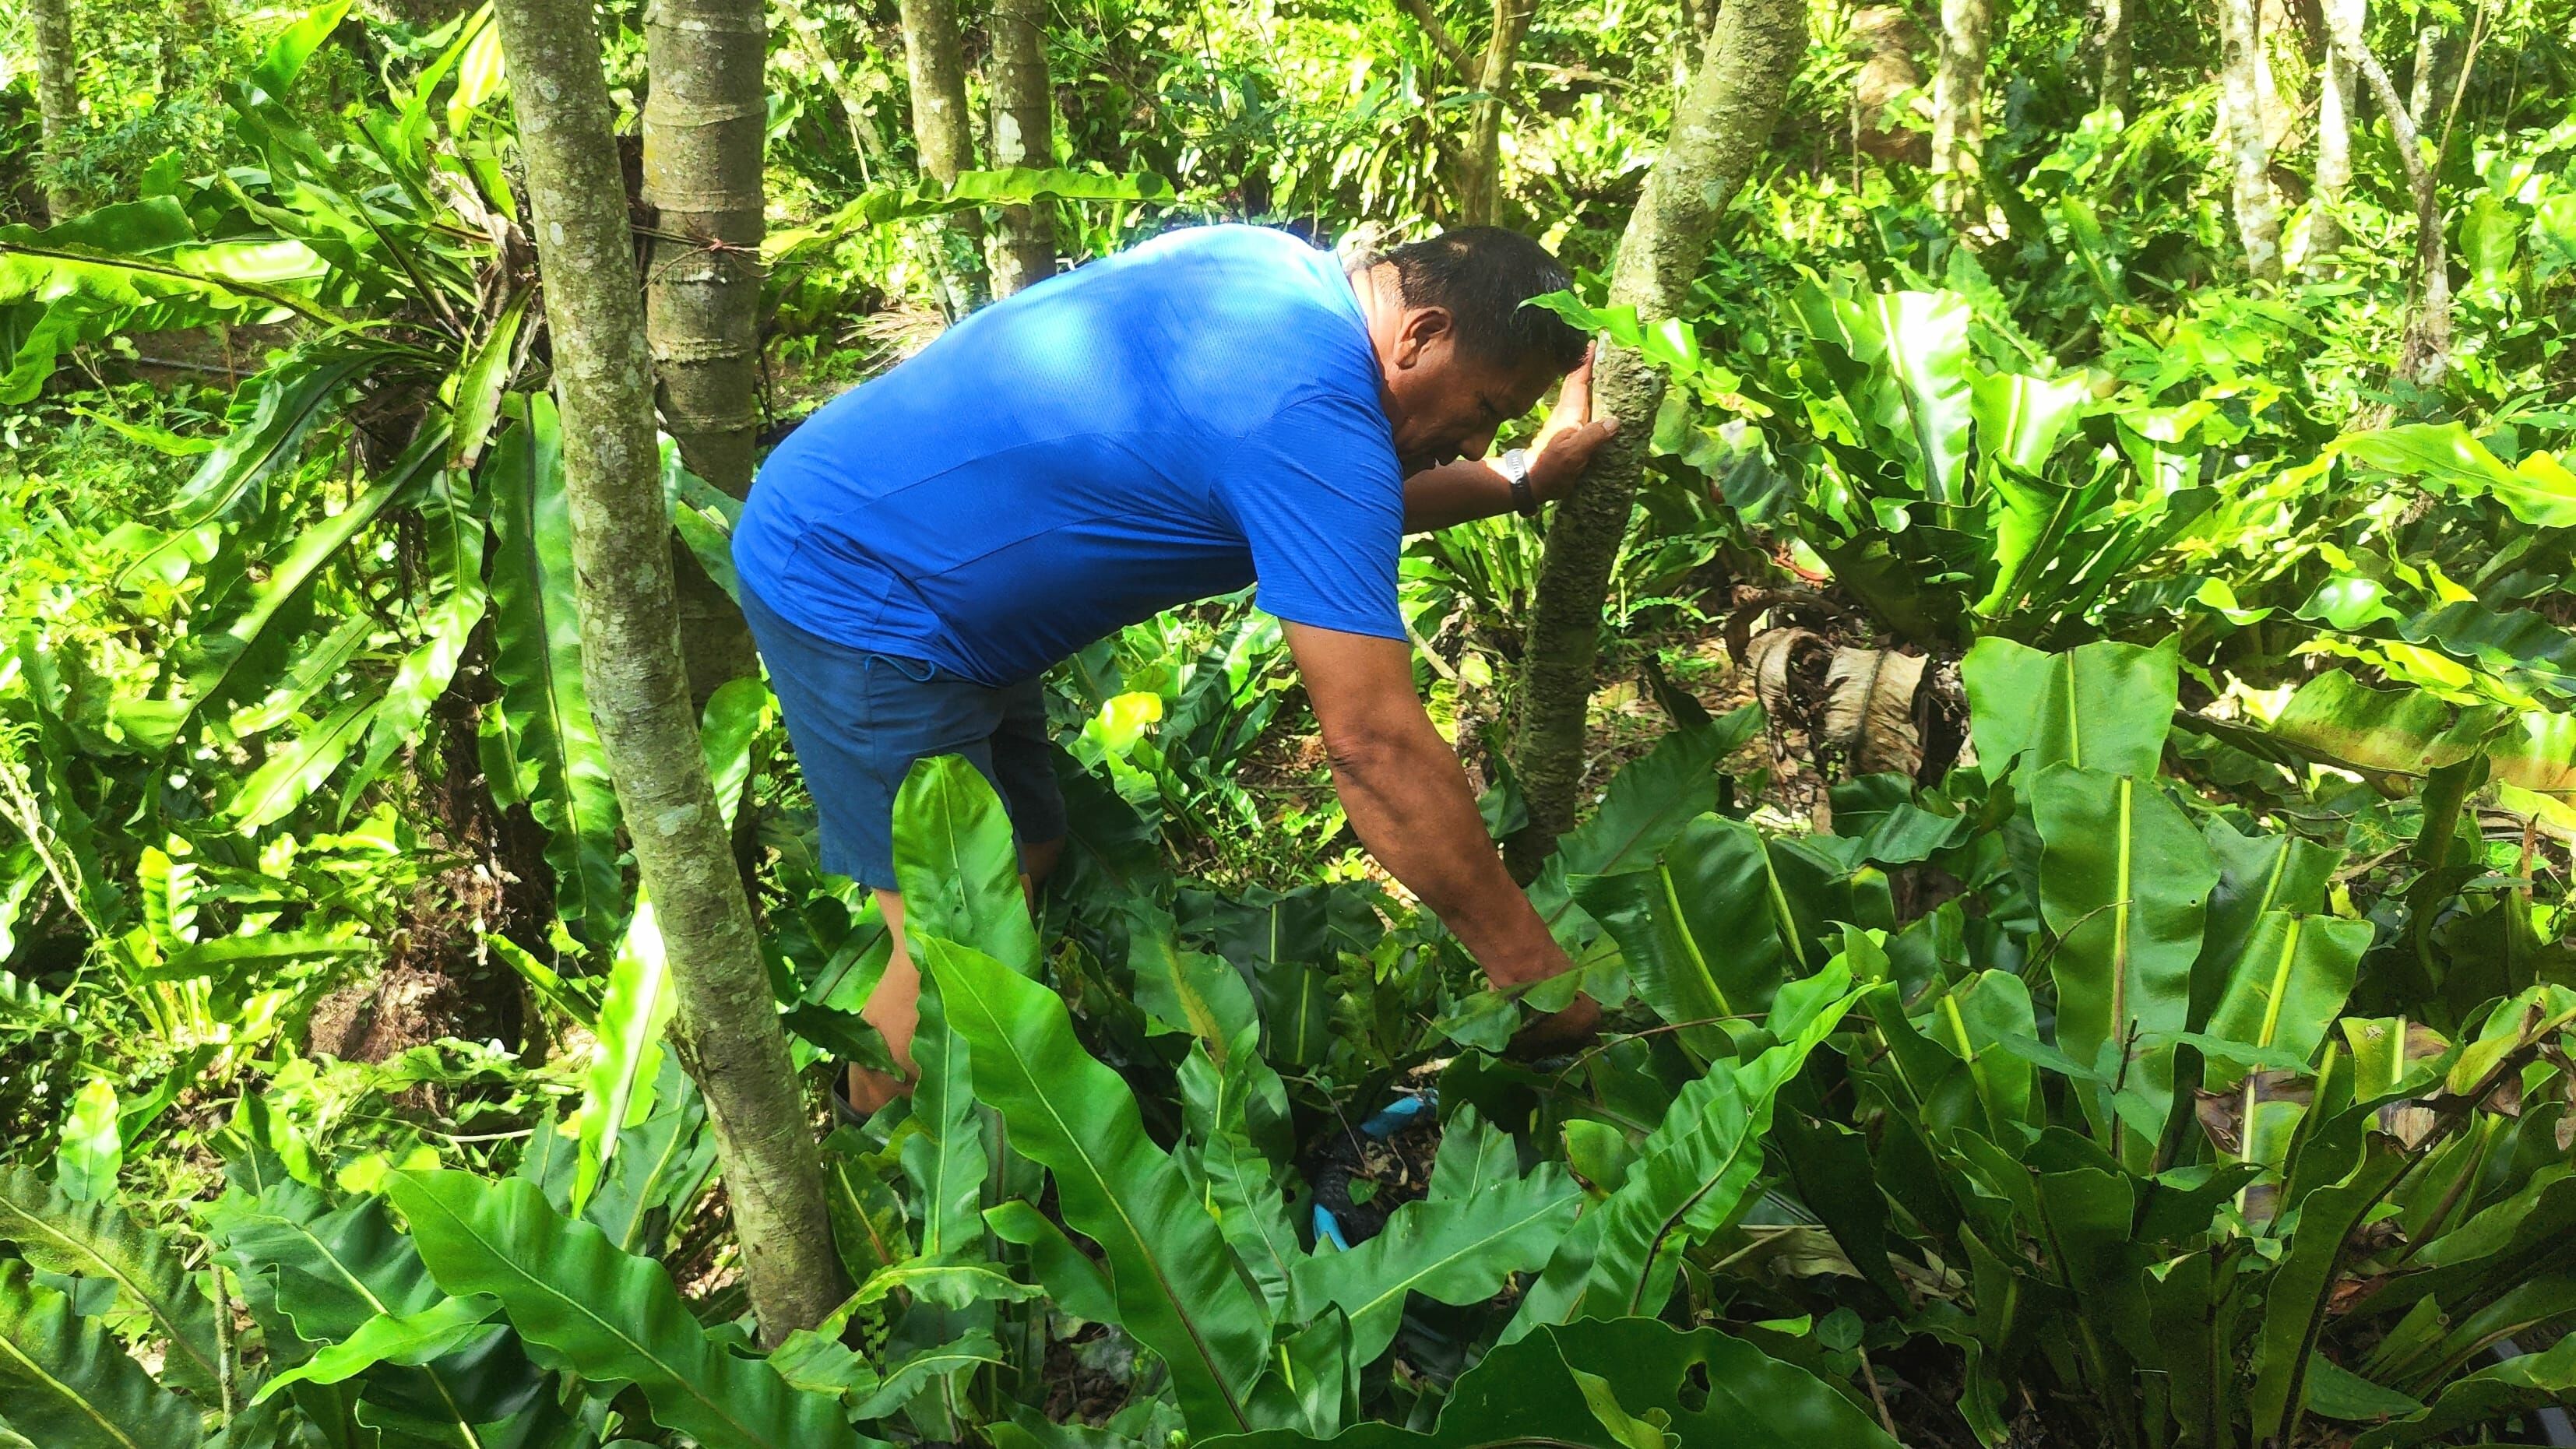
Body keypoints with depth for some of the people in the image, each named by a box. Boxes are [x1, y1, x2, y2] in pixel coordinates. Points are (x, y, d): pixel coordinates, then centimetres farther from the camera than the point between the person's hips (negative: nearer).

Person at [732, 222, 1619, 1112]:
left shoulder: (1276, 270, 2)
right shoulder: (1314, 418, -27)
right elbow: (1375, 744, -27)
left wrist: (1522, 480, 16)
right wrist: (1526, 965, -19)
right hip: (858, 596, -10)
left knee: (1027, 861, 15)